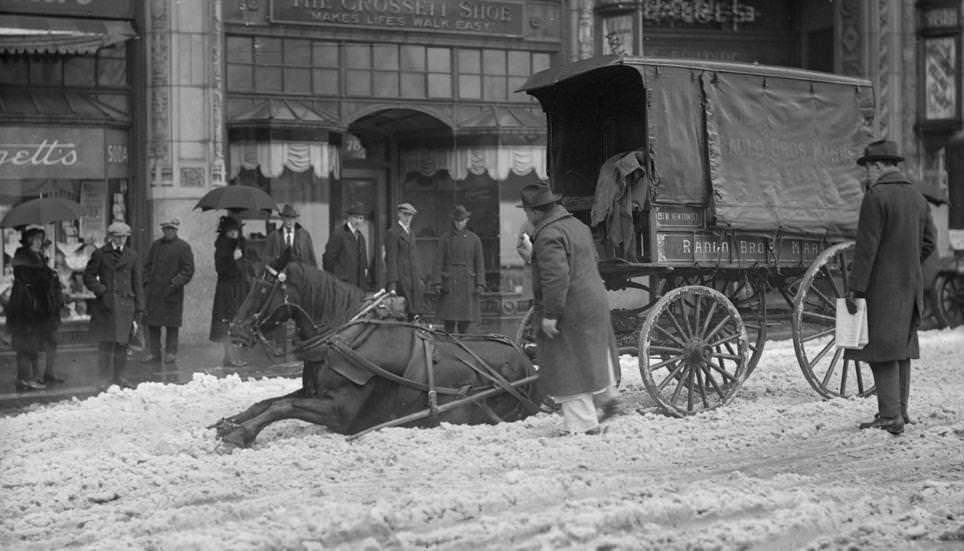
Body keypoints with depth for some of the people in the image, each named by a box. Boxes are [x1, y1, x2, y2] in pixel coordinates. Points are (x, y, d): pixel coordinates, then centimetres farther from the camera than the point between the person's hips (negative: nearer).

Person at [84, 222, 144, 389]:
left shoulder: (132, 256, 11)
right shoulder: (100, 254, 4)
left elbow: (137, 284, 11)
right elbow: (88, 276, 6)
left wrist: (138, 312, 7)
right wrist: (101, 291, -10)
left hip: (125, 306, 2)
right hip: (105, 305, -2)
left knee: (122, 343, 2)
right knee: (106, 343, -2)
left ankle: (120, 377, 11)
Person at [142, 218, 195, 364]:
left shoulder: (183, 247, -1)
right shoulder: (156, 245, 13)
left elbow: (188, 270, -4)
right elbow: (147, 265, 18)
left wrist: (175, 283, -14)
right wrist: (146, 282, 5)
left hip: (172, 292, -4)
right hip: (154, 292, 4)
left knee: (172, 325, 1)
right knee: (152, 323, 4)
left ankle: (171, 353, 9)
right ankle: (154, 352, 11)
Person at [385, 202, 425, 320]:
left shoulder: (411, 233, 19)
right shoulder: (393, 233, -8)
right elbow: (391, 258, -12)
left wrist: (419, 278, 17)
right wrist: (392, 283, -18)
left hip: (413, 277, 8)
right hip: (400, 277, -8)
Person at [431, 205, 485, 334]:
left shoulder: (474, 239, 7)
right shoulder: (445, 238, 4)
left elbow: (479, 264, 7)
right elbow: (438, 262, 2)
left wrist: (480, 284, -2)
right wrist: (437, 283, -7)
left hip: (468, 283, 1)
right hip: (449, 283, -1)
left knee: (465, 319, 1)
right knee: (449, 319, -6)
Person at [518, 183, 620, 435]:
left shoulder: (549, 236, -19)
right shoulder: (578, 225, 12)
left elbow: (556, 277, -27)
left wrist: (550, 315, -24)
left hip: (569, 312, -9)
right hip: (595, 302, 9)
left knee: (568, 370, -1)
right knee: (595, 354, 27)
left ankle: (584, 425, 1)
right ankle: (608, 398, 42)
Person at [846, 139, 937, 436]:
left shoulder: (876, 196, -14)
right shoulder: (916, 196, 11)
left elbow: (867, 245, -17)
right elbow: (929, 240, 14)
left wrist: (856, 287, -16)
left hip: (882, 287, -8)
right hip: (910, 286, 8)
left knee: (882, 350, -6)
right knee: (901, 349, 15)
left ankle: (890, 417, -8)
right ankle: (900, 410, 21)